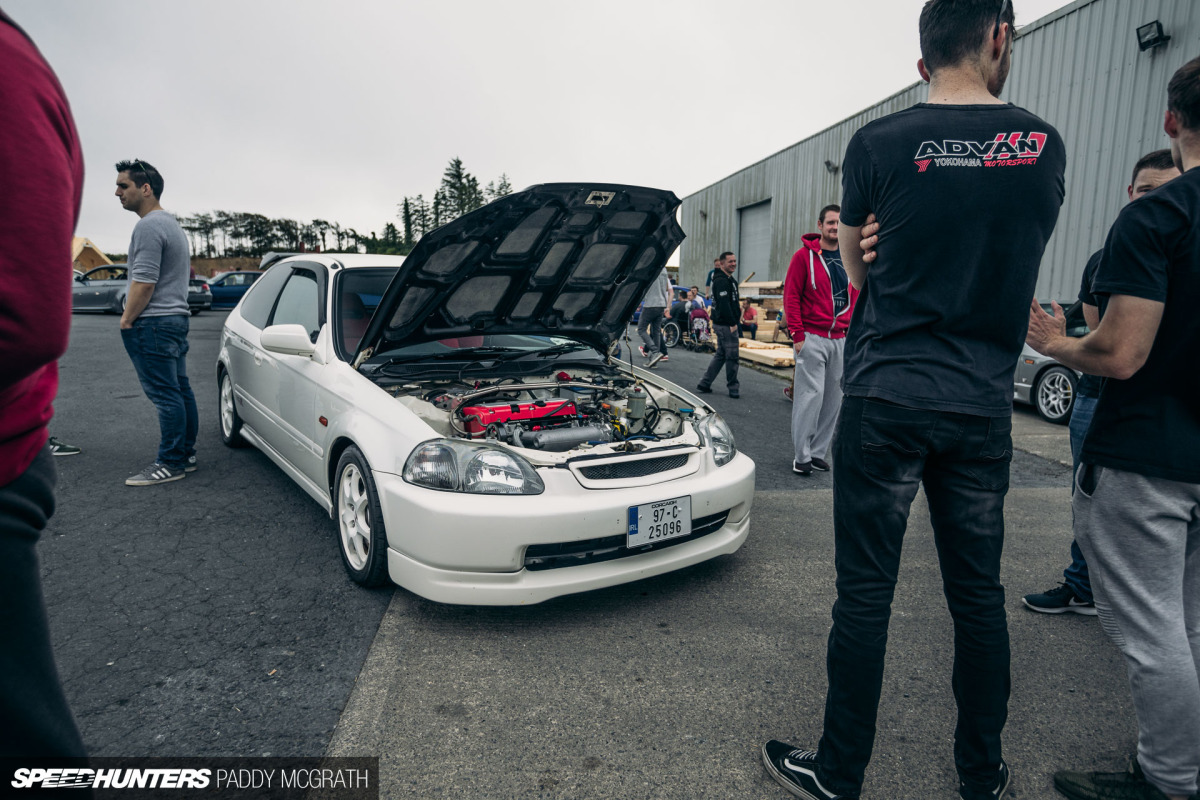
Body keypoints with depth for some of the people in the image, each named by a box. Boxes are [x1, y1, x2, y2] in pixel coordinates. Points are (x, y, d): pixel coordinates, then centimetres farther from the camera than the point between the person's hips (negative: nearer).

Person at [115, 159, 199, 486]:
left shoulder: (149, 226, -14)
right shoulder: (173, 224, 19)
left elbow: (144, 282, -21)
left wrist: (126, 321, -10)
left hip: (153, 323, -11)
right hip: (177, 317, 11)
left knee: (165, 395, -8)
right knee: (180, 391, 12)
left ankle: (171, 464, -4)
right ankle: (186, 454, 18)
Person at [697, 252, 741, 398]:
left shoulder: (729, 280, 19)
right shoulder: (721, 281, -14)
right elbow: (724, 304, -22)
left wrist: (734, 321, 16)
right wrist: (733, 323, -22)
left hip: (722, 324, 11)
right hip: (726, 325, -11)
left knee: (720, 355, 14)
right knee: (732, 357, -4)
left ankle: (704, 383, 17)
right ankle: (733, 388, 5)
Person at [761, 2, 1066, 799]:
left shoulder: (879, 143, -4)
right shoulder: (1045, 147, 5)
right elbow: (1013, 265, 15)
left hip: (888, 397, -3)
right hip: (984, 404, 4)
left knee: (866, 591, 4)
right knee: (979, 591, 15)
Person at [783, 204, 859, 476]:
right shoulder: (804, 256, -2)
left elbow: (854, 297, 17)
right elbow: (791, 295, -6)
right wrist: (797, 334, -12)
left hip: (840, 339, 6)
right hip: (812, 338, -5)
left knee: (833, 397, 8)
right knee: (810, 395, -8)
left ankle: (818, 452, 18)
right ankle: (801, 456, 1)